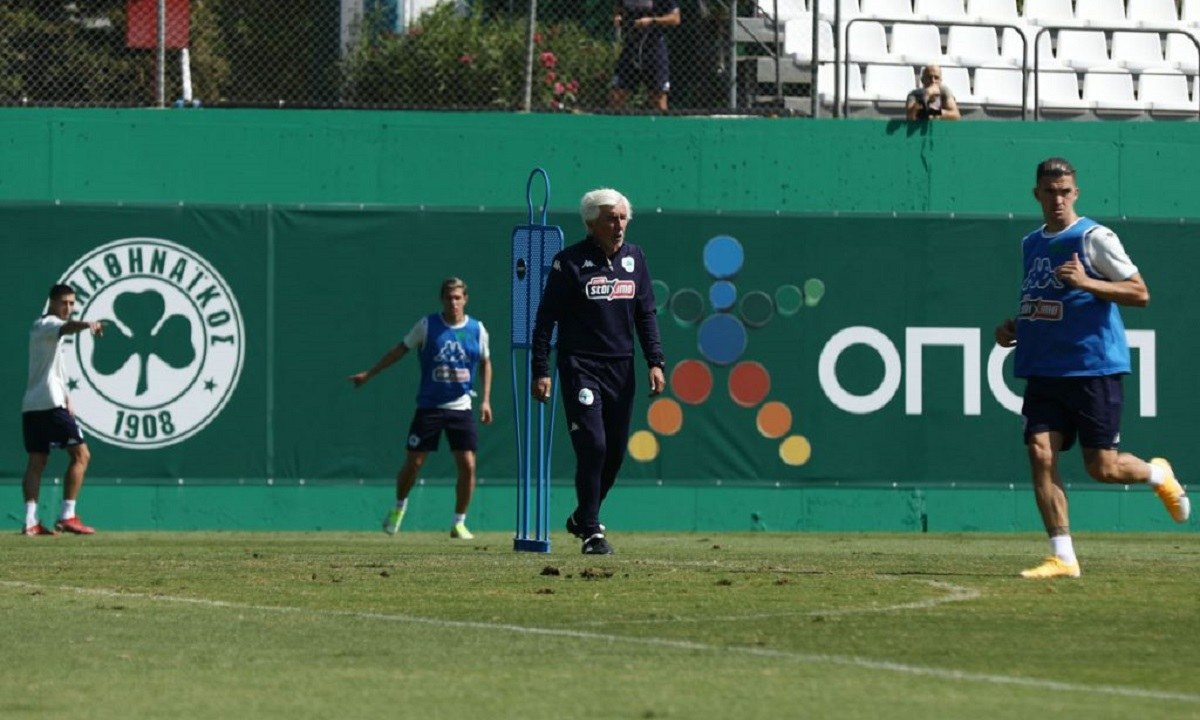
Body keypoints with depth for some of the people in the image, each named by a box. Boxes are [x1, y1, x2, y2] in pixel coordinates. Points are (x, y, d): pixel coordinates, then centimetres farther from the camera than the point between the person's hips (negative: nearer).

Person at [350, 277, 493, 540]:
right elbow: (400, 350, 5)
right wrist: (369, 373, 5)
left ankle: (459, 523, 6)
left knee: (468, 466, -9)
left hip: (461, 408, 1)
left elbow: (485, 362, 14)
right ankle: (399, 507, 28)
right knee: (413, 464, -1)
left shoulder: (477, 329, 1)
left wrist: (486, 400, 7)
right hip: (429, 406, -1)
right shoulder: (427, 325, -4)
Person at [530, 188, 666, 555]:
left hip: (621, 368, 5)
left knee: (616, 451, 7)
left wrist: (655, 362, 4)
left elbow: (646, 314, 13)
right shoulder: (570, 261, -6)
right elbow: (546, 318, -4)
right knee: (593, 446, -14)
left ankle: (582, 517, 28)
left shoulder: (634, 257, 9)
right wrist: (540, 370, -10)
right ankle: (591, 531, -6)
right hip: (581, 367, -5)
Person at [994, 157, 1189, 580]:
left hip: (1093, 367, -6)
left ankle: (1158, 474, 28)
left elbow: (1140, 293, -10)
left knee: (1102, 467, -5)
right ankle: (1062, 557, -7)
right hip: (1043, 369, 6)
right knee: (1040, 453, -9)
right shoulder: (1031, 244, 15)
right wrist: (1013, 327, 11)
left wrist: (1087, 282, -22)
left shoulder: (1094, 238, -7)